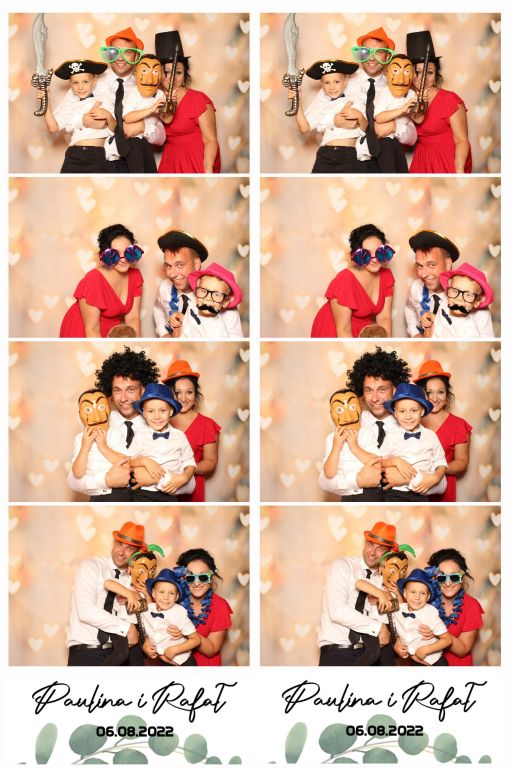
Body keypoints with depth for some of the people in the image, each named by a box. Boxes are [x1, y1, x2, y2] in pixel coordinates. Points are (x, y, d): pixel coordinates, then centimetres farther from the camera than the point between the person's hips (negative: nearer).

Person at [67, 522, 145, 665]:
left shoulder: (131, 580, 9)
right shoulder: (91, 566, -4)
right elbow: (86, 611, -17)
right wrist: (127, 627, -16)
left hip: (114, 653, 4)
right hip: (84, 653, -4)